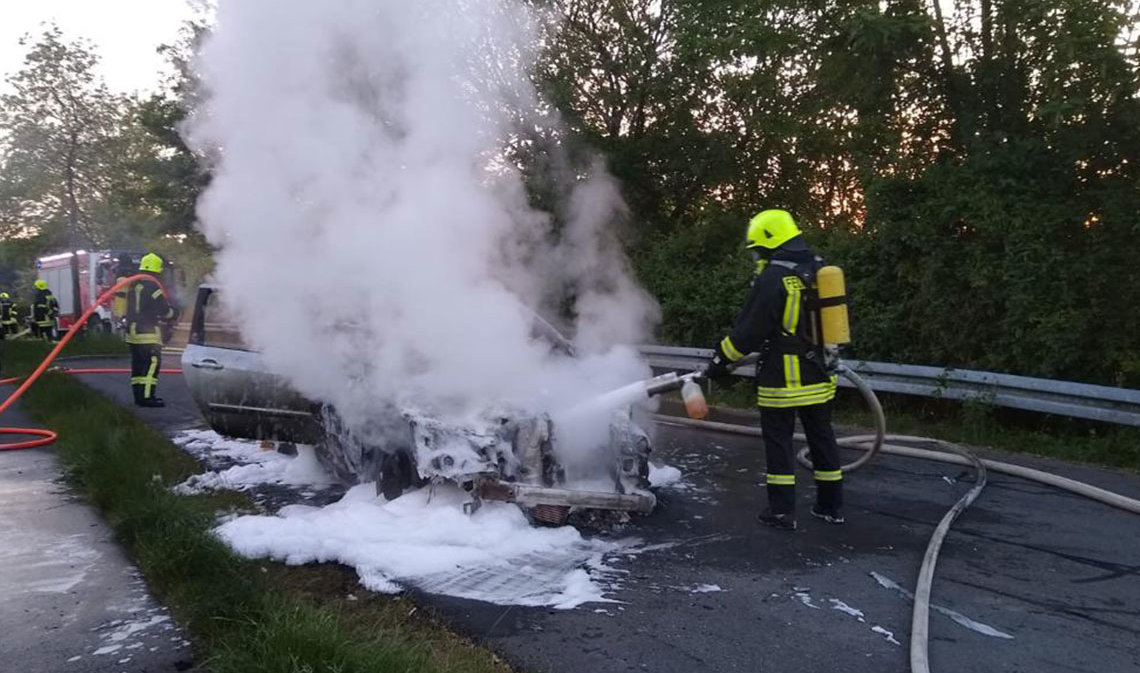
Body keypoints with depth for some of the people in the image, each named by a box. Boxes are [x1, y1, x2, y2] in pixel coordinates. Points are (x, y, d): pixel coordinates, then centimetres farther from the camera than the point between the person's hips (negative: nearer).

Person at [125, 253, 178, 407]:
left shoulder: (133, 285, 16)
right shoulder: (151, 286, -13)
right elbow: (163, 309, -12)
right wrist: (174, 314, 8)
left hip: (132, 330, 10)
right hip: (148, 332, -10)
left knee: (138, 364, 13)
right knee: (152, 363, -10)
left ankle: (139, 395, 19)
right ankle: (147, 397, -15)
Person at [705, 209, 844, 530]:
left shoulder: (773, 278, -17)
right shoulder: (821, 270, 7)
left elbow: (748, 331, -13)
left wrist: (721, 361, -2)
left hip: (783, 380, -7)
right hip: (820, 376, 7)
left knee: (779, 442, 4)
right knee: (822, 437, 16)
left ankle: (782, 510, 9)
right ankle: (831, 505, 24)